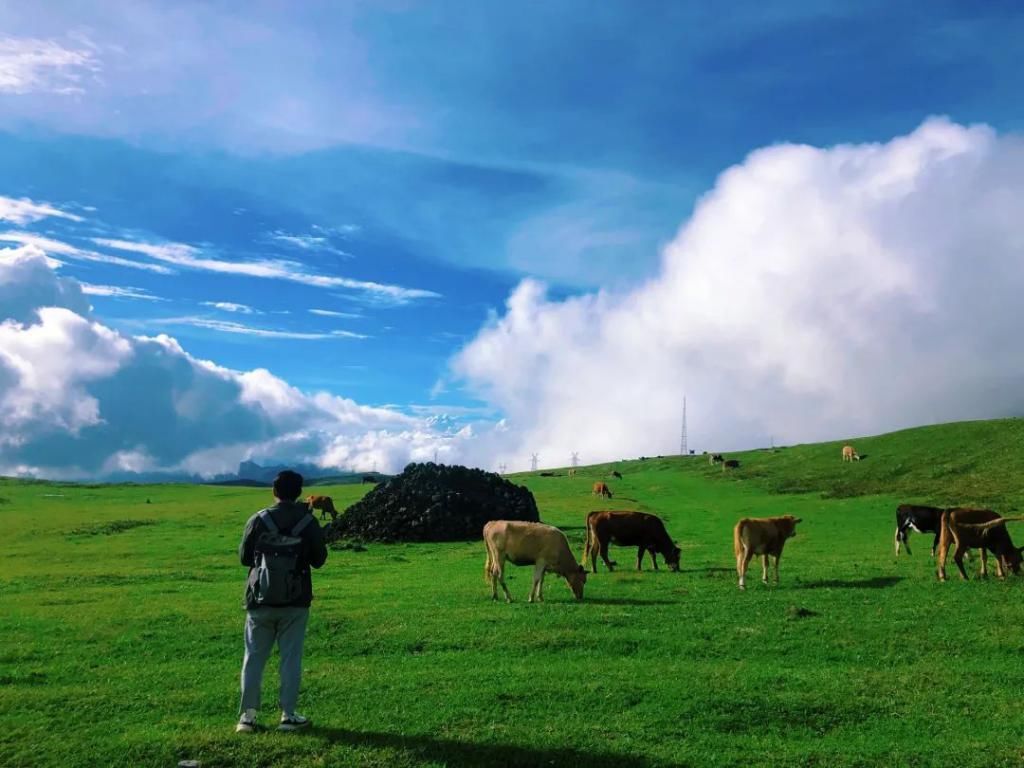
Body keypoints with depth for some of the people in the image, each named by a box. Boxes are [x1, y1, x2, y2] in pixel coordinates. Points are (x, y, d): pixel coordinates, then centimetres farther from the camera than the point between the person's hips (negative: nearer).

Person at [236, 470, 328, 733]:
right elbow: (319, 560, 2)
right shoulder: (308, 522, -7)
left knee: (254, 657, 11)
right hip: (295, 602, 0)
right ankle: (288, 715, 10)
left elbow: (244, 557, 4)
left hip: (260, 600, 1)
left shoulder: (258, 520, -7)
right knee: (291, 657, 7)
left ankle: (247, 715, 14)